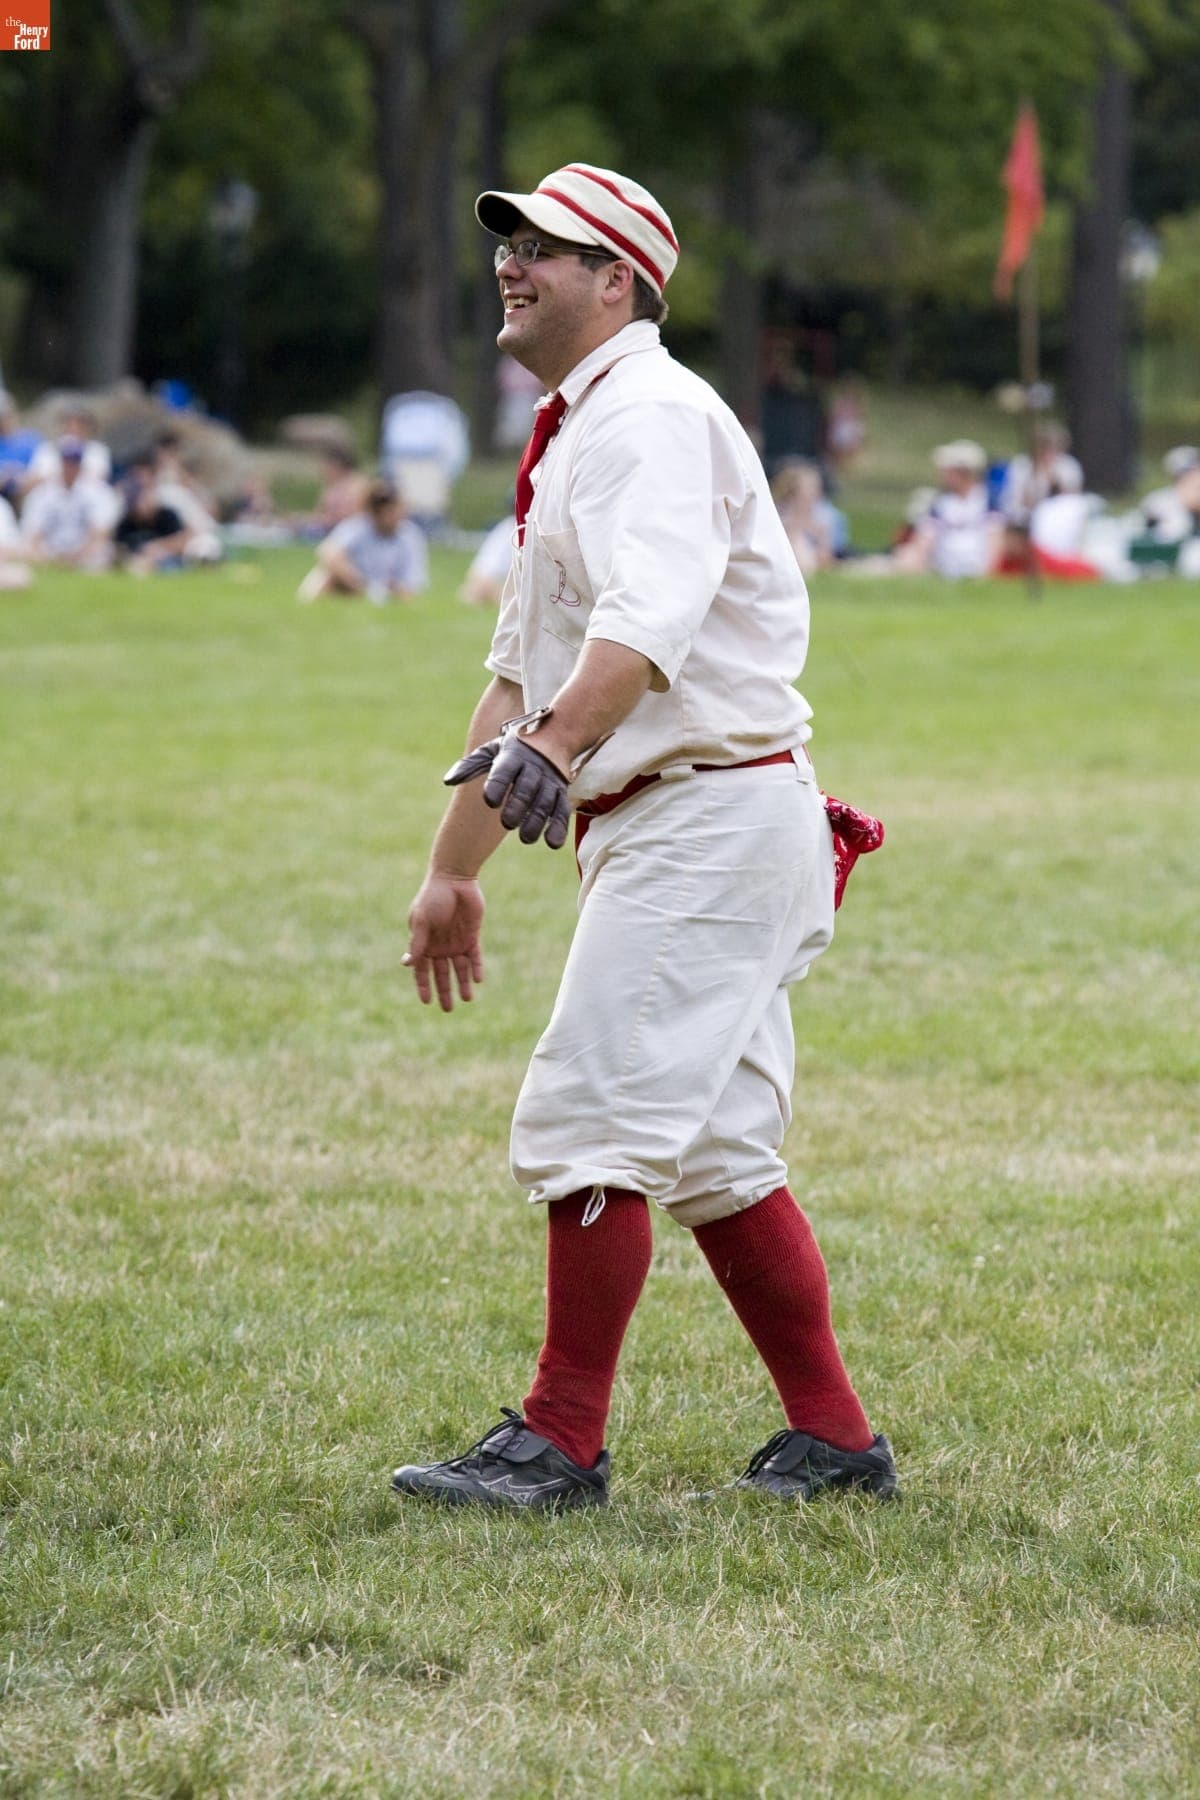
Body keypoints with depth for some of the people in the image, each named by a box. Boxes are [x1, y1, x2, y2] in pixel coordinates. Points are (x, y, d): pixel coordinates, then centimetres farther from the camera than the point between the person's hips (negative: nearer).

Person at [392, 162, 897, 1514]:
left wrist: (552, 748, -46)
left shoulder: (652, 417, -12)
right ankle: (832, 1440, 17)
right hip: (651, 831, 10)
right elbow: (522, 673, 27)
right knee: (713, 1152, 12)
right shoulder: (566, 442, 21)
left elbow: (650, 616, -31)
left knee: (592, 1120, -12)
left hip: (713, 810, -10)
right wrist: (451, 868, 27)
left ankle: (561, 1444, -8)